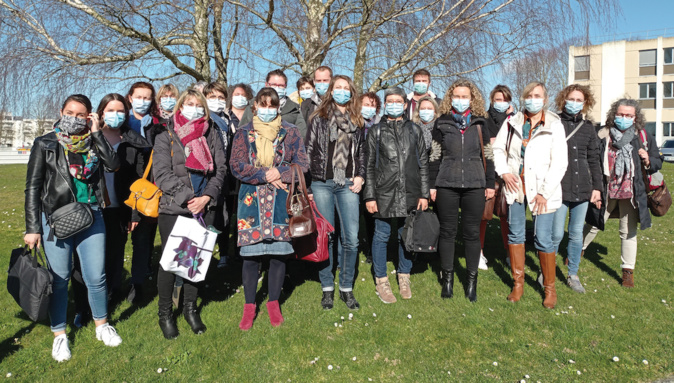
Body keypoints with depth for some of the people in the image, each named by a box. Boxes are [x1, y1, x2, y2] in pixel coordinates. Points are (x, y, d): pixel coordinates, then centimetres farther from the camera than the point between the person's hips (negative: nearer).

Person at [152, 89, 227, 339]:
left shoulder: (211, 133, 10)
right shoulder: (166, 133, 1)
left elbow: (220, 168, 6)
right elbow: (162, 173, -7)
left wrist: (207, 197, -8)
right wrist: (187, 198, -14)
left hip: (204, 206, 3)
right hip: (173, 207, -3)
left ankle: (190, 308, 27)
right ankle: (165, 313, 20)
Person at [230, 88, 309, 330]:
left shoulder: (290, 133, 9)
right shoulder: (243, 133, 9)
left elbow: (302, 164, 4)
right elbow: (237, 166, -1)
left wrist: (279, 173, -11)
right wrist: (266, 175, -11)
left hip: (281, 200, 1)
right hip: (251, 199, 0)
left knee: (278, 252, 3)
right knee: (250, 253, 0)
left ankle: (274, 303, 21)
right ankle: (249, 306, 16)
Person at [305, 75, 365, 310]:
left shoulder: (357, 122, 15)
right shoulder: (319, 119, 9)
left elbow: (362, 152, 19)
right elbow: (309, 151, 5)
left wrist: (360, 176, 3)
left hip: (348, 185, 2)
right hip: (322, 183, -1)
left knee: (351, 239, -3)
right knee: (325, 237, 2)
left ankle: (346, 288, 12)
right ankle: (327, 289, 14)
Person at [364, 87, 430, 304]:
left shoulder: (414, 130, 11)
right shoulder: (375, 131, 6)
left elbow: (423, 164, 10)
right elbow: (369, 165, 2)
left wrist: (424, 194, 3)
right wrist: (369, 196, -5)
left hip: (410, 195, 2)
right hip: (384, 194, -2)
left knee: (407, 236, 10)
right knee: (381, 236, 4)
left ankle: (404, 279, 26)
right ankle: (381, 282, 17)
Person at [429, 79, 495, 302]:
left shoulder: (480, 123, 8)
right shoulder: (442, 123, 6)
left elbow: (487, 155, 9)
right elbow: (435, 157, 5)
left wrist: (490, 184, 5)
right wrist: (432, 185, 1)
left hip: (474, 186, 1)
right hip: (446, 185, 0)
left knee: (472, 233, 5)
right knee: (447, 231, 5)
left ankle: (472, 280, 17)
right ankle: (447, 278, 18)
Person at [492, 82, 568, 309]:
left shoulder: (554, 125, -3)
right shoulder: (512, 122, 6)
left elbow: (560, 162, -6)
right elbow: (498, 148, 15)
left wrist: (545, 192, -11)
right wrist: (504, 172, -1)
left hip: (542, 189, -3)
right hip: (515, 186, 3)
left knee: (543, 239, -3)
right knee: (515, 234, 9)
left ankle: (550, 288, 15)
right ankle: (518, 283, 24)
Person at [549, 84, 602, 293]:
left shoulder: (588, 127, 11)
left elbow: (594, 159, 15)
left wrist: (597, 186, 10)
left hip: (582, 189, 4)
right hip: (559, 188, -4)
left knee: (577, 234, 10)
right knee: (556, 234, -3)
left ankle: (573, 275, 24)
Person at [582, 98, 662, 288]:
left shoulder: (644, 137, 1)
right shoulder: (603, 135, -4)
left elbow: (658, 163, 9)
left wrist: (648, 161, -14)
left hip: (631, 192, 1)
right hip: (606, 191, -1)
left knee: (628, 232, 9)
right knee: (593, 225, 11)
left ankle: (628, 271, 21)